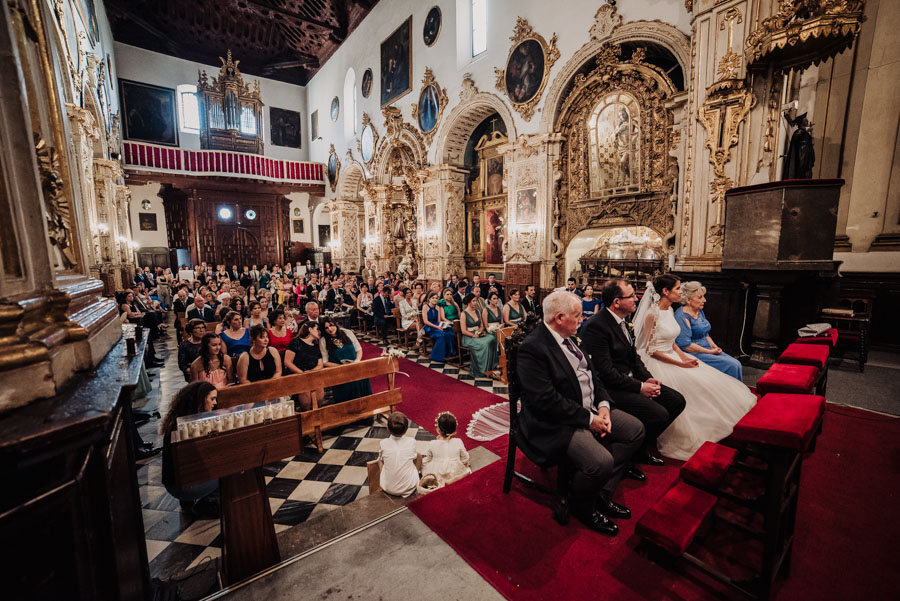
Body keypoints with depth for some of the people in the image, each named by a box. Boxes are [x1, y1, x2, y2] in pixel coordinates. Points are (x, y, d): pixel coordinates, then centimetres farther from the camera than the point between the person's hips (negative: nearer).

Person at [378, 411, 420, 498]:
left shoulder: (383, 443, -17)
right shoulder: (411, 441, -17)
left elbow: (381, 459, 4)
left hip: (388, 489, 1)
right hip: (410, 488, 0)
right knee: (418, 455, 19)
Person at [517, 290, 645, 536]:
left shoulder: (570, 337, 6)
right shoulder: (532, 348, -24)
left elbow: (592, 374, 12)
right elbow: (547, 401, -26)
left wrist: (603, 405, -4)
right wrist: (589, 419, -19)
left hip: (591, 409, 10)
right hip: (555, 423, -10)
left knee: (635, 429, 7)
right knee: (601, 461, -26)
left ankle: (602, 495, 18)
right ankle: (582, 506, 10)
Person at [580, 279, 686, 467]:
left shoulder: (621, 320, 8)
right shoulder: (596, 326, -22)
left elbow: (633, 356, 16)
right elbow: (605, 372, -22)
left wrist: (647, 378, 1)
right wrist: (639, 387, -17)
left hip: (631, 379, 10)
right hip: (612, 388, -10)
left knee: (677, 401, 4)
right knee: (659, 414, -21)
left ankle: (645, 442, 18)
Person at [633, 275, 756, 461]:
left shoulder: (669, 310, 9)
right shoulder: (652, 314, -19)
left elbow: (671, 342, 16)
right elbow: (650, 349, -17)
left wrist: (684, 357, -2)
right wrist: (680, 364, -17)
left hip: (673, 357, 9)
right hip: (657, 363, -9)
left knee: (707, 383, -1)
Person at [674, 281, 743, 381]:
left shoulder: (700, 312, 13)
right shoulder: (682, 316, -17)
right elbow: (686, 345, -22)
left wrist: (714, 346, 4)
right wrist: (710, 352, -14)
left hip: (707, 350, 9)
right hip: (694, 354, -9)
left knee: (737, 364, -7)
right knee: (731, 365, -17)